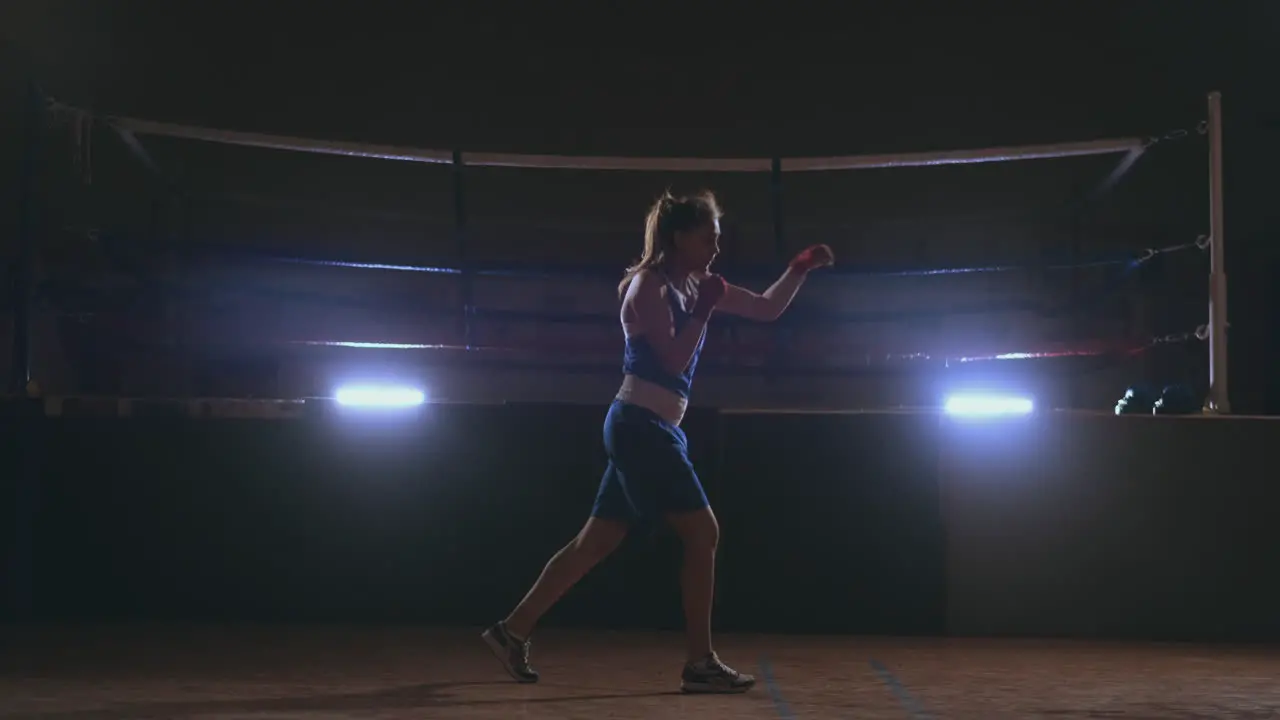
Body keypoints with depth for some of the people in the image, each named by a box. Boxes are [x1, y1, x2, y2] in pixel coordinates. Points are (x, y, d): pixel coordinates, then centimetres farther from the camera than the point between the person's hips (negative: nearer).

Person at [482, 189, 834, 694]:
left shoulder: (697, 287, 15)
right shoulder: (649, 287, -10)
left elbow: (768, 309, 20)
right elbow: (675, 360, -17)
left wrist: (801, 268, 9)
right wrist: (704, 311, -14)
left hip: (650, 429, 9)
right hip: (640, 425, -9)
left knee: (596, 543, 10)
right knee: (702, 534, -8)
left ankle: (512, 631, 15)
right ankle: (700, 664, -5)